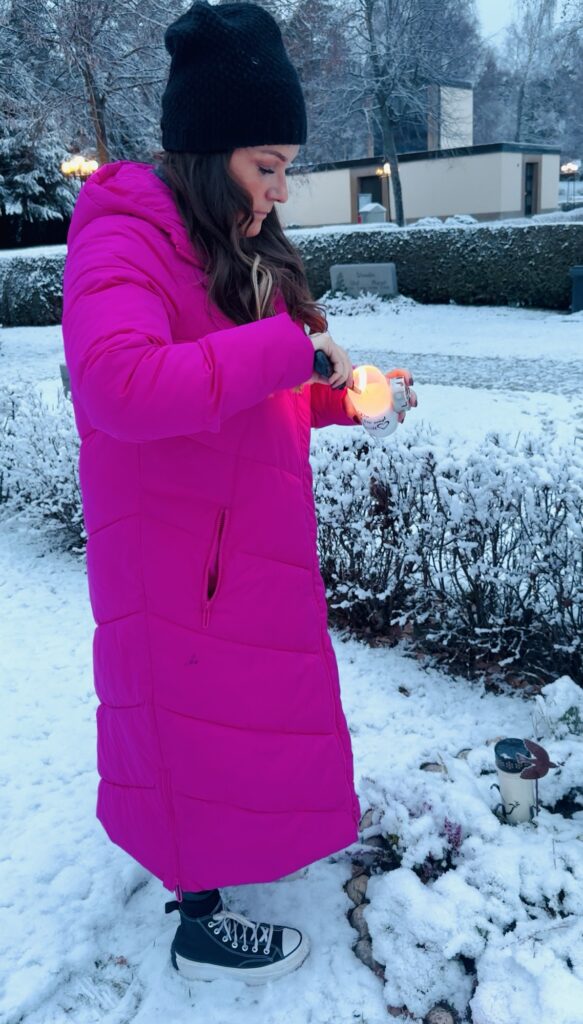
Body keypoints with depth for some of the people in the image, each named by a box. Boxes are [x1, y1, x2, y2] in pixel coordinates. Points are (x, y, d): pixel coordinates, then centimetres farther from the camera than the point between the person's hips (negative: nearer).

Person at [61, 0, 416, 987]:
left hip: (252, 533, 9)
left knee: (247, 692, 21)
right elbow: (120, 386, -34)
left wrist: (347, 396, -1)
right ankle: (199, 920, 28)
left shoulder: (236, 245, 11)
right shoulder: (121, 237, -16)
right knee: (195, 707, 6)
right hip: (176, 544, -8)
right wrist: (292, 350, -29)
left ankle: (226, 840, 45)